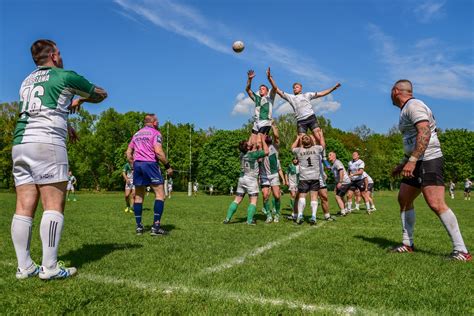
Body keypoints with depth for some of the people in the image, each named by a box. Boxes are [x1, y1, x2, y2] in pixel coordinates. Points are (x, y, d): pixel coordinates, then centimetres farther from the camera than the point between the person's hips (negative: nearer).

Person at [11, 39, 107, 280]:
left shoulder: (26, 81, 25)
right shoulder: (65, 76, 6)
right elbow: (101, 94, 17)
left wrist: (65, 126, 47)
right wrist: (80, 100, 35)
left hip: (19, 143, 7)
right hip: (47, 143, -7)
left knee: (24, 207, 3)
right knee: (53, 206, -6)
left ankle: (24, 266, 6)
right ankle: (49, 267, -8)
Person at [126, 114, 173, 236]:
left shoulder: (136, 134, 20)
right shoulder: (155, 133, 0)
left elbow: (128, 153, 17)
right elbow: (158, 151, -12)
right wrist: (168, 166, -7)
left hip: (137, 164, 7)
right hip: (150, 164, -7)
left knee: (138, 196, 12)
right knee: (160, 194, -3)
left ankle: (139, 227, 13)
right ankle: (156, 227, -10)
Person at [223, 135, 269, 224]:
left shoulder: (242, 154, 8)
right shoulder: (253, 154, -11)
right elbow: (266, 152, -6)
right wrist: (263, 141, 3)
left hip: (242, 178, 6)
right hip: (251, 179, -6)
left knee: (237, 200, 8)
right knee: (253, 200, 0)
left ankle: (227, 218, 5)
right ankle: (250, 220, -7)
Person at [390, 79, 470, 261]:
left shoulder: (413, 105, -10)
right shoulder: (407, 110, 21)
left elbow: (425, 133, -24)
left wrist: (411, 160, -31)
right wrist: (403, 164, 27)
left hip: (429, 161, -11)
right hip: (418, 163, 11)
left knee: (436, 204, -17)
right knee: (403, 200, 11)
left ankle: (461, 251, -13)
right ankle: (407, 244, 17)